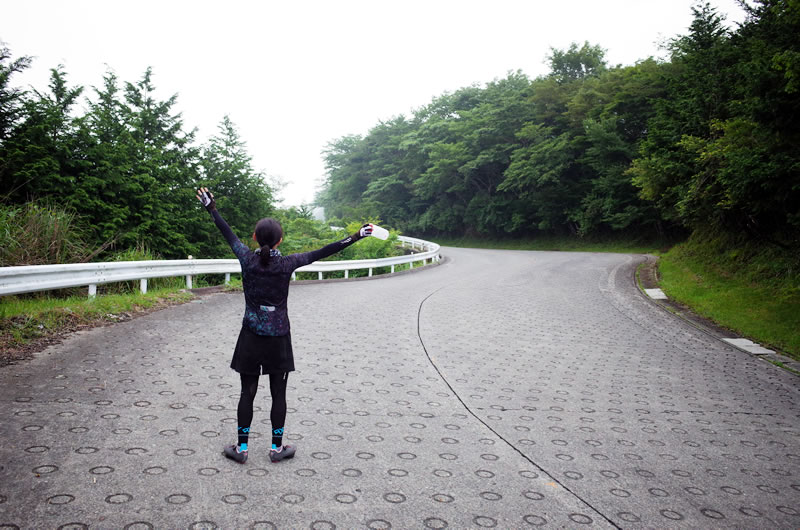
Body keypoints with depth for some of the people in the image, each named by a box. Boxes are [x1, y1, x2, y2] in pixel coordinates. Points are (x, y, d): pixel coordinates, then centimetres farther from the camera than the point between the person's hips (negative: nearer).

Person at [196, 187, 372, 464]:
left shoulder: (247, 259, -7)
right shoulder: (287, 264, -10)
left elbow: (228, 234, 7)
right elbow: (321, 252, -7)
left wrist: (211, 208, 21)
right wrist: (354, 237, -2)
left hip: (251, 337, 1)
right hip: (278, 338, -1)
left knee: (247, 392, 10)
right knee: (278, 393, 10)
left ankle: (241, 448, 18)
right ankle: (277, 448, 20)